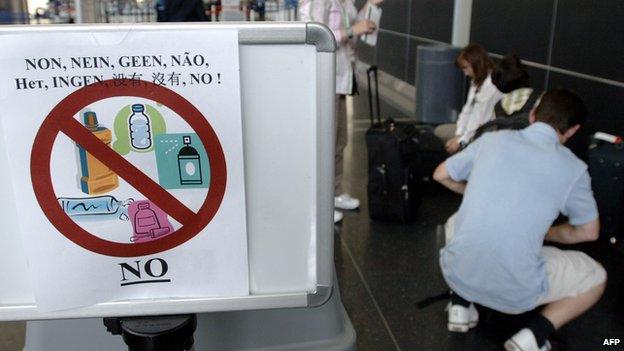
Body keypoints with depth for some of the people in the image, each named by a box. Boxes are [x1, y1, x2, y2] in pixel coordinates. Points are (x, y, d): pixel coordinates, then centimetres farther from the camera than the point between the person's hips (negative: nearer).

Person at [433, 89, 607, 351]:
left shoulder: (492, 139, 4)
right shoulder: (573, 168, -1)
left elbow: (441, 175, 18)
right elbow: (589, 232, 13)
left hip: (456, 273, 3)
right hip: (515, 291, -2)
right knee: (595, 276, 23)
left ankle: (461, 304, 18)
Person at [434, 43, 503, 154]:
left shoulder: (492, 85, -22)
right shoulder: (476, 81, 9)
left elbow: (482, 118, -23)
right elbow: (467, 110, 6)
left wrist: (461, 141, -18)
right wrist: (458, 135, -4)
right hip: (473, 126, 10)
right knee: (439, 131, 9)